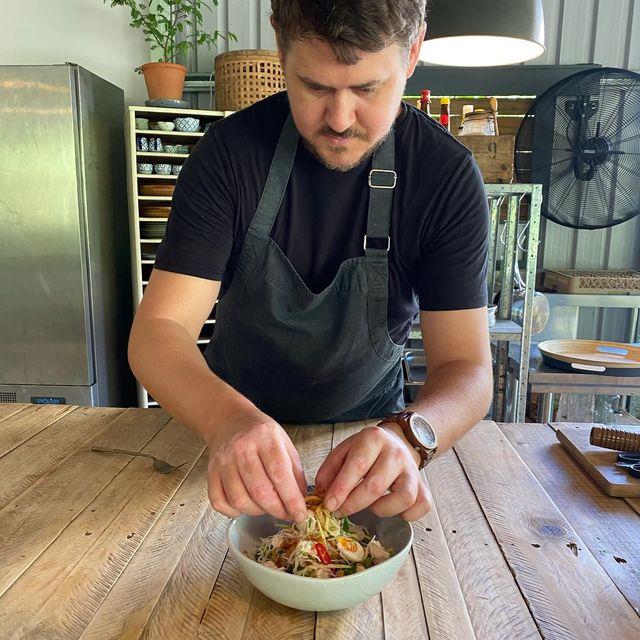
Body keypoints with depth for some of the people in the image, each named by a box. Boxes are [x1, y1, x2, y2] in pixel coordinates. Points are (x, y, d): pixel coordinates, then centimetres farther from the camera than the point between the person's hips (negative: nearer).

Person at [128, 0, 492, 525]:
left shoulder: (449, 176, -18)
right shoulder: (230, 150, -18)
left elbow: (467, 368, -20)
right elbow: (157, 330, -23)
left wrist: (409, 436, -43)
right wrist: (229, 419, -44)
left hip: (368, 423, 1)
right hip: (234, 414, 0)